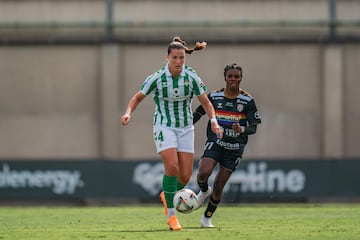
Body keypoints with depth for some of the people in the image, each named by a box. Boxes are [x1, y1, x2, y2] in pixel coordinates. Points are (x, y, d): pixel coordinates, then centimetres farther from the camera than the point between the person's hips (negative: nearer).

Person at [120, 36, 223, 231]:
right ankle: (171, 215, -14)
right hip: (164, 126, -3)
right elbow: (138, 97, -3)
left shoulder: (192, 77, -7)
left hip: (185, 128, 3)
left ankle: (166, 196, 32)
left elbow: (206, 103, 0)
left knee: (185, 176, -3)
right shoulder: (157, 78, -12)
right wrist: (128, 113, -21)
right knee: (172, 166, -24)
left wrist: (213, 121, -16)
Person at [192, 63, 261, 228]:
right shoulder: (214, 96, -1)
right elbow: (197, 114, 10)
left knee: (218, 186, 1)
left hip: (234, 148, 0)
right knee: (203, 173, -25)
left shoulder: (247, 101, -5)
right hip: (215, 142, 0)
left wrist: (242, 130, -29)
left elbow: (254, 127, -8)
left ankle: (207, 217, 21)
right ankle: (204, 191, 10)